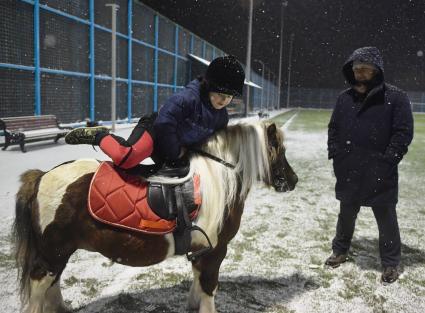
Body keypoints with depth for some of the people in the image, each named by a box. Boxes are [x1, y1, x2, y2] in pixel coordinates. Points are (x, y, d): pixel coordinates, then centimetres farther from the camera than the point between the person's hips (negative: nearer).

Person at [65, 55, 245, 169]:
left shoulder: (222, 117, -1)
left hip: (179, 151, 9)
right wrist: (174, 152, -18)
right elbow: (164, 122, -27)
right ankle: (98, 136, -5)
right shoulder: (188, 97, -25)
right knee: (126, 158, -35)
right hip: (156, 131, -8)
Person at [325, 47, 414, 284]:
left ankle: (391, 263, 24)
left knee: (386, 218, 8)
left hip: (380, 175, -4)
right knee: (346, 215, 19)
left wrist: (387, 160, -14)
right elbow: (333, 128, 13)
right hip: (349, 172, 4)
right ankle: (340, 251, 37)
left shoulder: (395, 97, -8)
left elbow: (404, 132, -9)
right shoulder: (345, 98, 6)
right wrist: (335, 153, 3)